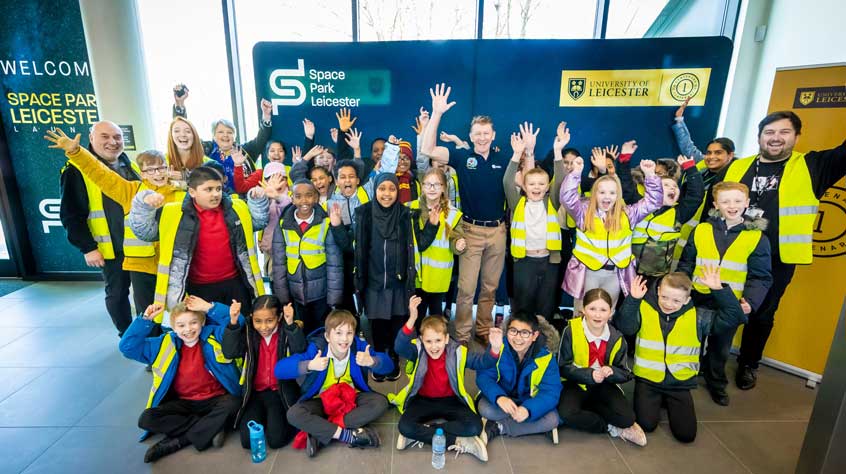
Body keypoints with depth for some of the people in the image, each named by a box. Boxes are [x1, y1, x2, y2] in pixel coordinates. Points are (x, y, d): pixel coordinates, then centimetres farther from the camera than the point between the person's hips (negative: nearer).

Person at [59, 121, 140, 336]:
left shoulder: (133, 167, 10)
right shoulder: (77, 172, -6)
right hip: (112, 248, -4)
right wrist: (87, 248, -14)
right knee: (117, 293, 8)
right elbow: (70, 215, -9)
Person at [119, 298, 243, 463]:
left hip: (214, 399, -3)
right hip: (183, 402, 3)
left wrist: (209, 308, -24)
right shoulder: (166, 344, 1)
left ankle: (177, 441, -21)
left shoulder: (212, 335, -7)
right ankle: (209, 429, -20)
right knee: (147, 419, -20)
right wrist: (146, 319, -13)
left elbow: (237, 322, -18)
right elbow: (127, 347, -2)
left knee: (232, 403, -34)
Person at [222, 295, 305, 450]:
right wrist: (233, 322, -30)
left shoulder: (286, 332, -9)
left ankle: (274, 416, 15)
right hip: (254, 392, 2)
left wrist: (291, 324, -41)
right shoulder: (248, 332, -4)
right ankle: (262, 416, 18)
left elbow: (299, 350, -26)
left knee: (276, 439, -15)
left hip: (281, 391, -2)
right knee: (248, 440, -11)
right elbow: (229, 353, -17)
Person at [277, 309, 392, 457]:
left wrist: (371, 361, -42)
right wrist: (309, 365, -46)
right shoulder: (316, 348, -23)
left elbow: (388, 365, -20)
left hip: (351, 397, 2)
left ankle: (320, 433, -21)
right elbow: (279, 370, -30)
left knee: (380, 402, -24)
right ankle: (347, 435, -24)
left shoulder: (358, 346, -17)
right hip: (322, 400, -1)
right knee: (293, 414, -28)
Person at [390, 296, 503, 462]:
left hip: (450, 401, 1)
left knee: (474, 426, -24)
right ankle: (457, 441, -20)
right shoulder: (418, 350, -17)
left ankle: (420, 434, -17)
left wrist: (494, 348, -40)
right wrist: (412, 319, -55)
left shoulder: (457, 352, -13)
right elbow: (399, 347, -38)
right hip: (423, 400, 0)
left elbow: (482, 362, -15)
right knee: (404, 426, -28)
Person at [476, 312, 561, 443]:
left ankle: (497, 428, -17)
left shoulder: (545, 356, -19)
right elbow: (483, 376, -23)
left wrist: (528, 409, -42)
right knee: (485, 408, -31)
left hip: (529, 403, 2)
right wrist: (499, 397, -44)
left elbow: (551, 391, -23)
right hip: (501, 400, -1)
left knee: (553, 419, -26)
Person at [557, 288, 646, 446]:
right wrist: (589, 374, -28)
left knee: (626, 418, -23)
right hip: (576, 384, -2)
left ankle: (585, 408, 0)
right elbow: (563, 367, -12)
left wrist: (612, 372, -25)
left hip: (604, 385, 2)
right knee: (567, 413, -29)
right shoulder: (571, 331, -17)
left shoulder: (617, 338, -7)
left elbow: (626, 374, -2)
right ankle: (611, 428, -6)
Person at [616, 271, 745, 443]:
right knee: (647, 424, -13)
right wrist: (632, 300, -39)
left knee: (686, 434, -4)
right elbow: (623, 327, -27)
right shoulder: (644, 309, -12)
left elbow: (735, 318, -10)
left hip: (680, 383, 2)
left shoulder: (697, 317, -6)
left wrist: (719, 290, -22)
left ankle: (668, 401, 26)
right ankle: (656, 400, 21)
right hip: (648, 380, -2)